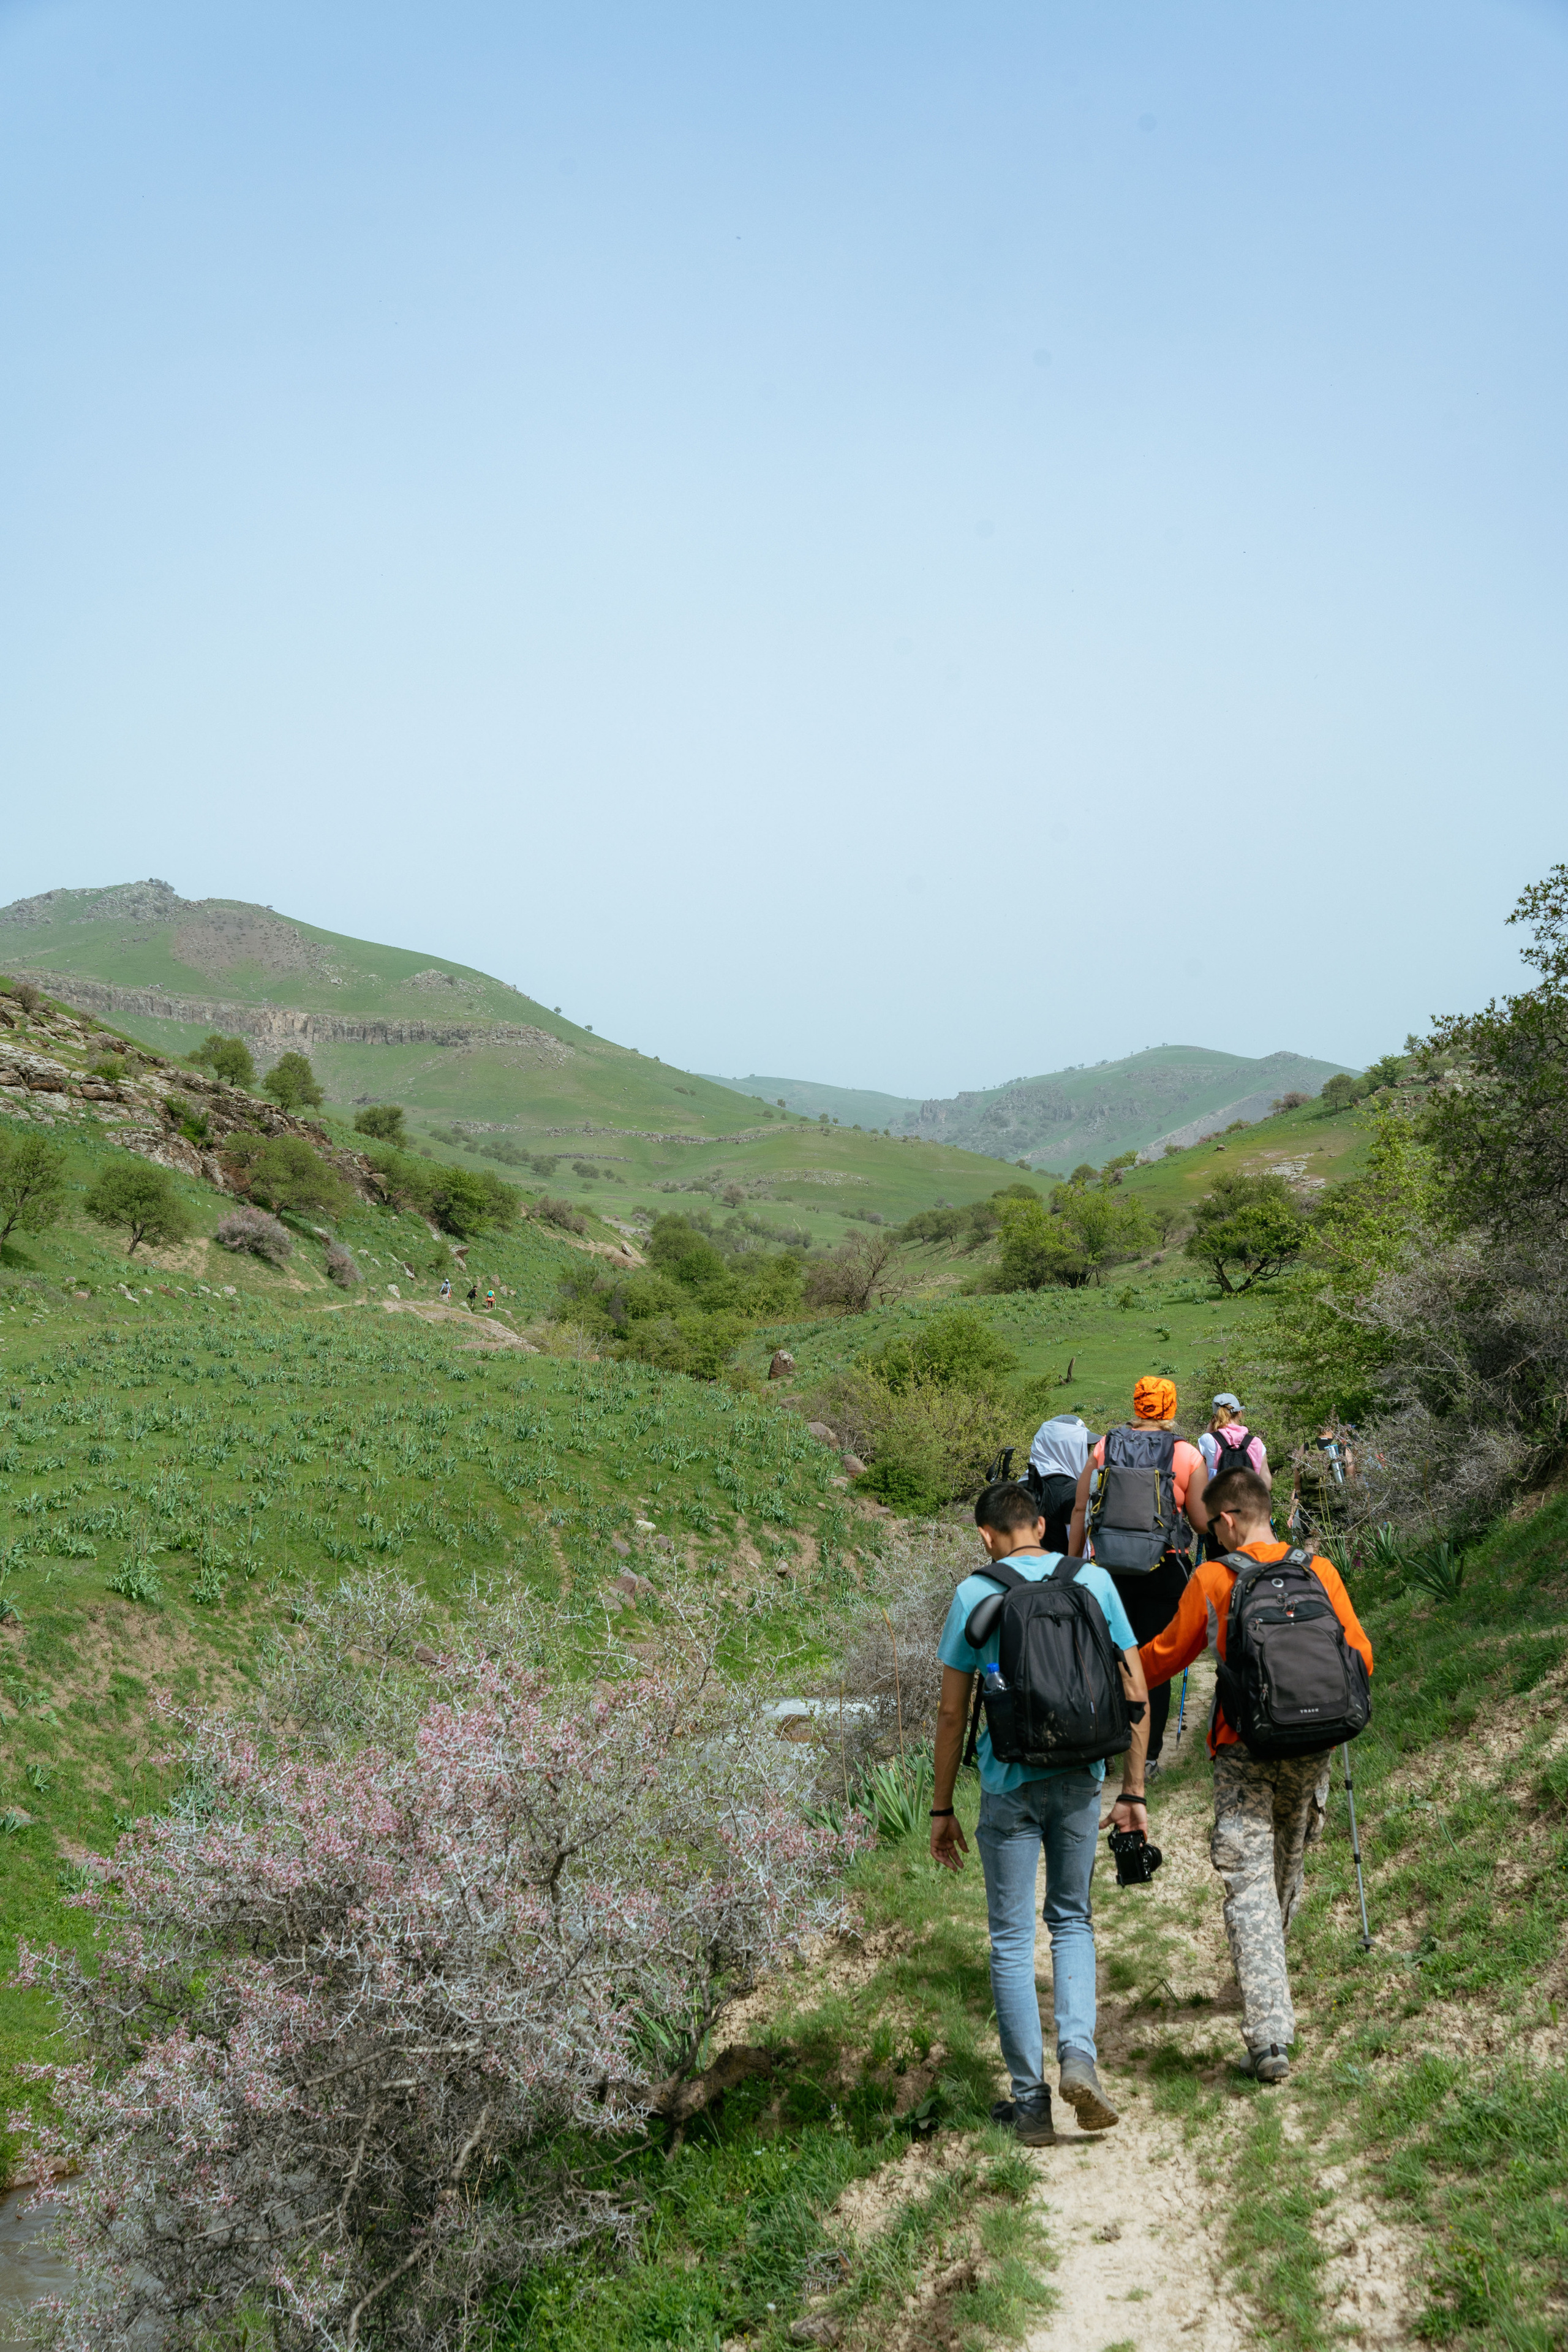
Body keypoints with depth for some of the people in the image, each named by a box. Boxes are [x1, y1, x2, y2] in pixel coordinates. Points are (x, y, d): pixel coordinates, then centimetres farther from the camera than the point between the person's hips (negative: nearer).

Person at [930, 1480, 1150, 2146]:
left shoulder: (975, 1594, -4)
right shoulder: (1094, 1580, 2)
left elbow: (952, 1711, -2)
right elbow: (1136, 1693, 2)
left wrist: (942, 1808, 6)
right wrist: (1133, 1793, 9)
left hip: (1010, 1780, -2)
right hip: (1080, 1776, 2)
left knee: (1011, 1939, 7)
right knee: (1072, 1919, 19)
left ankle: (1031, 2100, 10)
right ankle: (1078, 2053, 0)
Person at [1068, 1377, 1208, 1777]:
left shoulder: (1103, 1447, 1)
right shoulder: (1188, 1456, -5)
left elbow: (1080, 1510, 3)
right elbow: (1203, 1523, -3)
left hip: (1109, 1565, 2)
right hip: (1165, 1569, -2)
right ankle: (1148, 1755, 12)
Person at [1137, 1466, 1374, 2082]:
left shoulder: (1211, 1579, -4)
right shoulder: (1319, 1569, 3)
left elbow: (1166, 1655, 7)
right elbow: (1358, 1654, 6)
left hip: (1243, 1748, -3)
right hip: (1308, 1745, 4)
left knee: (1249, 1887, -5)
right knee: (1286, 1870, 23)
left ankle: (1269, 2037, -14)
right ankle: (1265, 1975, 44)